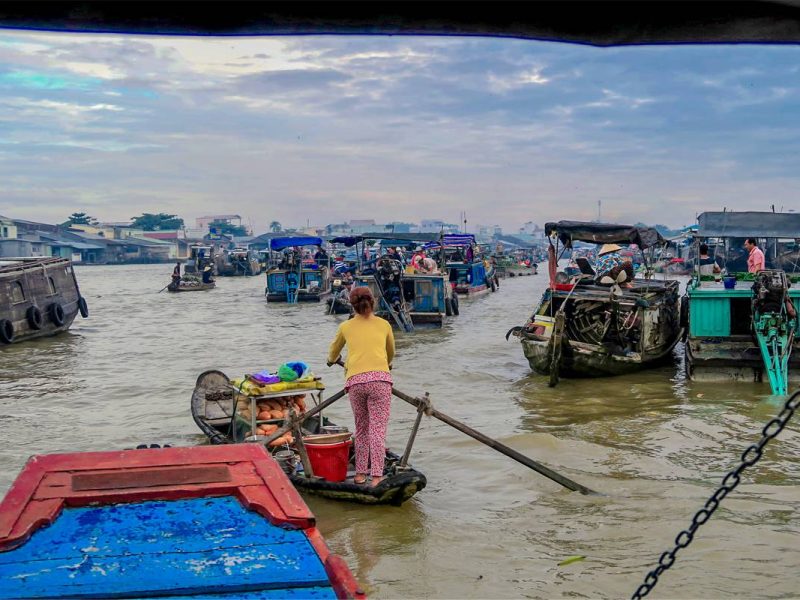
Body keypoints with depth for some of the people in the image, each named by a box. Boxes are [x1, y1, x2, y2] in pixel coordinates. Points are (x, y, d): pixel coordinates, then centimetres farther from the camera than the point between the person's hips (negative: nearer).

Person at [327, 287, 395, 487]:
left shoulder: (345, 327, 17)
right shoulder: (384, 324, 16)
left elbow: (334, 350, 37)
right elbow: (391, 353, 34)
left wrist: (332, 360, 60)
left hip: (355, 380, 1)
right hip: (380, 379, -1)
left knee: (361, 428, 15)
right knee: (378, 429, -2)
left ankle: (360, 473, 17)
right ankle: (377, 475, -8)